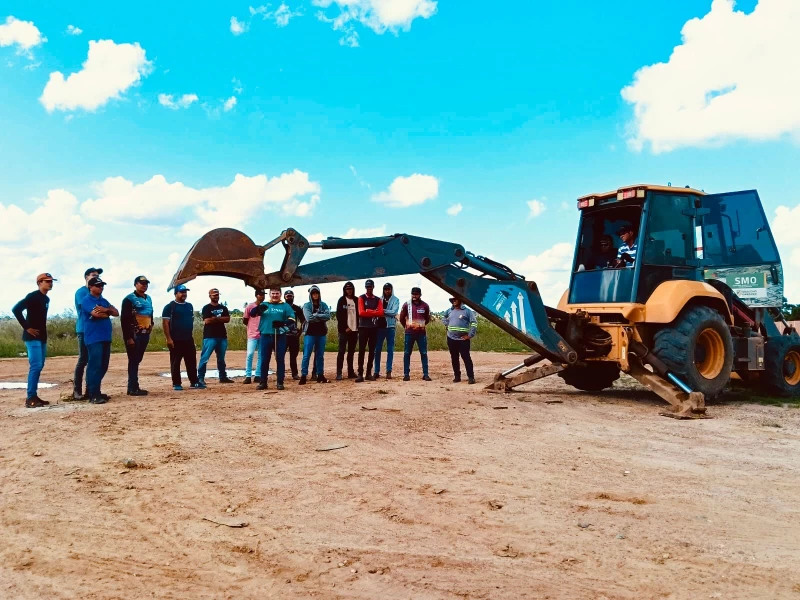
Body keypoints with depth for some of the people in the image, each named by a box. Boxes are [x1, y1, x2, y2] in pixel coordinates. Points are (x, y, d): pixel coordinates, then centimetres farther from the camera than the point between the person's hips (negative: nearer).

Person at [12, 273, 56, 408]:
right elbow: (16, 309, -21)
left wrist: (44, 332, 15)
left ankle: (34, 396, 16)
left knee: (39, 366, 10)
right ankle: (30, 398, -10)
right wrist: (27, 327, -18)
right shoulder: (32, 296, -11)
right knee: (35, 366, -13)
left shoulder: (46, 299, 15)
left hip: (42, 337, 9)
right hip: (32, 337, -9)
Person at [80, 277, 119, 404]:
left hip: (106, 337, 8)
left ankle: (96, 391, 18)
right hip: (93, 338, -8)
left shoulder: (104, 301, 19)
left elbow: (116, 313, 9)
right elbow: (95, 313, -21)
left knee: (103, 366, 10)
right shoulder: (86, 301, -5)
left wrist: (106, 310, -11)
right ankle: (93, 395, -10)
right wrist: (108, 313, -2)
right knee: (95, 365, -11)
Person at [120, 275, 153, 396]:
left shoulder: (148, 298, 16)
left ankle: (133, 387, 17)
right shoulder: (129, 299, -8)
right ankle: (133, 388, -2)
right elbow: (124, 319, -13)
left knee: (137, 360, 11)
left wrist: (150, 329, 14)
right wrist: (128, 337, -18)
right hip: (134, 335, -7)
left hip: (145, 334, 7)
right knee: (133, 361, -5)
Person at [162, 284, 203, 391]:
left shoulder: (189, 306, 13)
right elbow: (165, 323, -9)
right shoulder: (170, 307, -6)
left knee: (192, 361, 7)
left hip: (188, 339, 6)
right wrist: (168, 338, -15)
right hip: (175, 340, -6)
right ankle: (176, 384, 7)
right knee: (175, 362, 1)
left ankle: (194, 382, 14)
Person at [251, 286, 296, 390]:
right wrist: (258, 308, -25)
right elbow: (252, 313, -3)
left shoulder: (285, 306, 6)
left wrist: (282, 323, -20)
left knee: (280, 360, 2)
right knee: (265, 360, 5)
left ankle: (280, 382, 8)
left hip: (280, 336, -1)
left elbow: (292, 320, -2)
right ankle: (263, 382, 11)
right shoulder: (264, 305, 10)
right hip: (266, 336, 1)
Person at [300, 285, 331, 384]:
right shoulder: (306, 305, 0)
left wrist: (316, 315, -13)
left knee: (320, 355, 9)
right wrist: (321, 317, -9)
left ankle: (320, 375, 16)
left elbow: (328, 316, -9)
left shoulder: (323, 305, 8)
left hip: (322, 333, 3)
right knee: (306, 355, -4)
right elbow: (309, 318, -16)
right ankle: (303, 375, -1)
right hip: (310, 333, -3)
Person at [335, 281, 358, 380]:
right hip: (344, 329, -4)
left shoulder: (356, 300, 9)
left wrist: (358, 327, -1)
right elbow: (338, 315, -4)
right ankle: (339, 373, -5)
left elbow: (359, 314, 10)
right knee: (342, 351, -5)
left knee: (351, 352, 8)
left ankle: (351, 372, 12)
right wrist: (345, 327, -10)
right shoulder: (341, 300, 0)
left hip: (354, 329, 4)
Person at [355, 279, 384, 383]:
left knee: (372, 351, 5)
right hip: (363, 327, -3)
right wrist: (374, 312, -8)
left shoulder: (378, 299, 10)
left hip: (374, 328, 3)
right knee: (361, 351, -6)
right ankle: (360, 374, -7)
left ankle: (369, 373, 11)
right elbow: (361, 312, -11)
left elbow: (380, 313, -4)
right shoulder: (361, 298, 2)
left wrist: (368, 311, -11)